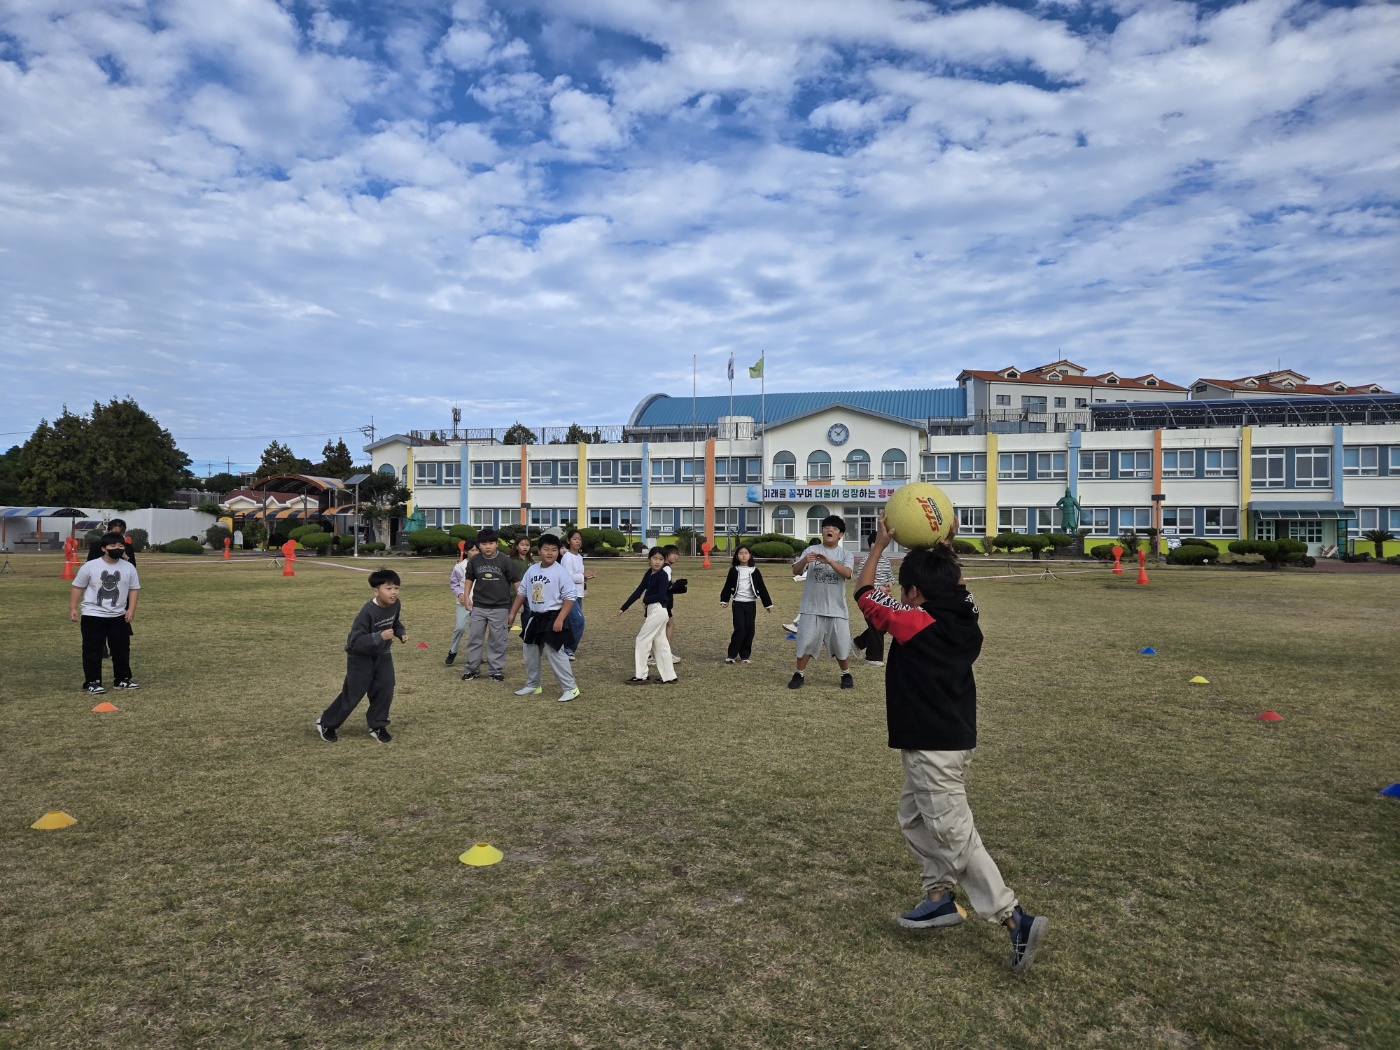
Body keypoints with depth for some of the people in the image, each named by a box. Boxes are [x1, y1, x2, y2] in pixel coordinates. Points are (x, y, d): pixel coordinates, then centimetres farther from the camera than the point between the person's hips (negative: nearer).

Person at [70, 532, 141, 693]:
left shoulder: (129, 567, -1)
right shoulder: (90, 566, -8)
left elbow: (134, 589, 5)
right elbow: (77, 587, -1)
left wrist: (131, 609, -4)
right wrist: (72, 608, -5)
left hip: (119, 616, 3)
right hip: (93, 615, -3)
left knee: (122, 649, 9)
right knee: (93, 650, 1)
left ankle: (122, 679, 22)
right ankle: (92, 682, 11)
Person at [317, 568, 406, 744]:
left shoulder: (395, 604, -12)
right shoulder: (367, 612, -33)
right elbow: (355, 641, -33)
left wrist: (402, 633, -8)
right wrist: (379, 637, -41)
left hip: (382, 654, 6)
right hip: (360, 656, -6)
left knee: (386, 688, -3)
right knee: (353, 693, 1)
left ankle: (377, 726, 14)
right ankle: (326, 724, 22)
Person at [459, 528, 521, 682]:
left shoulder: (505, 561, -10)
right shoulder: (474, 560, -1)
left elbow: (516, 581, -4)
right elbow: (470, 579, 13)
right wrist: (466, 596, 7)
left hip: (499, 607, -3)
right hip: (478, 606, 3)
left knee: (497, 640, 5)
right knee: (474, 638, 8)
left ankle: (496, 670, 15)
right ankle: (472, 668, 19)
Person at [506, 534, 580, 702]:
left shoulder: (561, 572, -14)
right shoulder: (532, 570, 5)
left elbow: (570, 597, -17)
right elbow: (521, 592, 15)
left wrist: (560, 619, -23)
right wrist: (512, 613, 13)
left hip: (553, 618, -7)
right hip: (535, 617, 7)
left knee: (554, 653, -12)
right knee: (530, 652, 16)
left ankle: (571, 688, -3)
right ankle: (533, 685, 34)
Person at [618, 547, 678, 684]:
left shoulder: (662, 575, -12)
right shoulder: (649, 575, 10)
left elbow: (661, 595, -22)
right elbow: (638, 592, 9)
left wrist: (646, 601, -7)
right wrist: (623, 608, 6)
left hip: (658, 611, -8)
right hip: (653, 611, 8)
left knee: (642, 640, -4)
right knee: (660, 644, 12)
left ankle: (640, 676, 2)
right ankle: (669, 676, 17)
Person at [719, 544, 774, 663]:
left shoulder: (754, 571, 2)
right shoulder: (733, 571, 0)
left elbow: (762, 588, 5)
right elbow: (727, 587, 4)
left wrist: (768, 604, 5)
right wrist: (723, 601, -6)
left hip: (751, 604, 2)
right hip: (738, 604, -2)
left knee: (749, 630, 2)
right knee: (740, 629, -11)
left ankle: (745, 655, 13)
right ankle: (731, 655, -2)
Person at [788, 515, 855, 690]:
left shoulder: (845, 554, 1)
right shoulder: (811, 550, 1)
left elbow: (847, 573, -18)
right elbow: (795, 571, -10)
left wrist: (829, 561, -33)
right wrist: (804, 561, -32)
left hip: (836, 609, 0)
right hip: (812, 608, 0)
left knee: (841, 645, 9)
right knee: (805, 643, 1)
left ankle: (846, 674, 29)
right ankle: (799, 674, 17)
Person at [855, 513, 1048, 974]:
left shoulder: (914, 622, -17)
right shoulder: (965, 617, 4)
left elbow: (864, 593, -4)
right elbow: (955, 584, 28)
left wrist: (880, 543, 6)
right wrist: (945, 548, 19)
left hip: (932, 748, -9)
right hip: (953, 740, 9)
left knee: (955, 837, -6)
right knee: (914, 816, 23)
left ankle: (1016, 920, -7)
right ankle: (940, 897, 28)